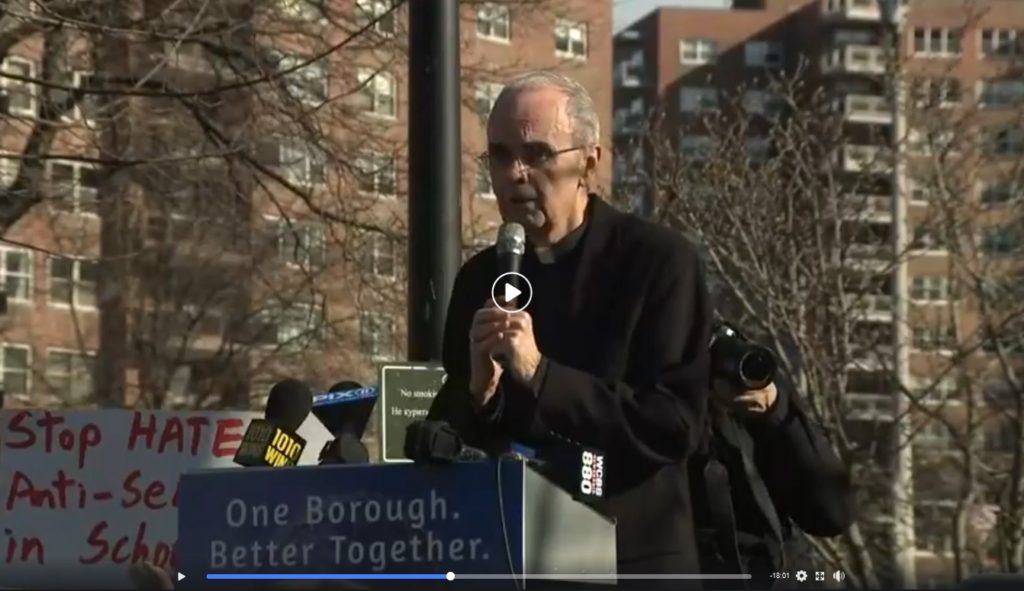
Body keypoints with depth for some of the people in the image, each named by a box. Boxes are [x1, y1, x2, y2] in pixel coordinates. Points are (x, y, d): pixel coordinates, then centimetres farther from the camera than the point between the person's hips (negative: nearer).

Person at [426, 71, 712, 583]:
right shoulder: (480, 279, 10)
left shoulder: (658, 259, -5)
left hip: (632, 563, -4)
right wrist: (477, 392, -10)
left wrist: (540, 376, -20)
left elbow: (675, 424, -14)